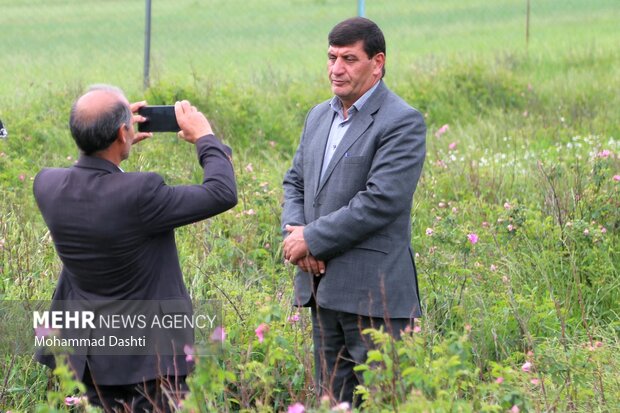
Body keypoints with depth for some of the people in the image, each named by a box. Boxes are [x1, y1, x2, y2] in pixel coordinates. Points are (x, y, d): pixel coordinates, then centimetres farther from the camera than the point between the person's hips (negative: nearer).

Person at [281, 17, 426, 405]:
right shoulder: (320, 115, 15)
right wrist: (295, 230, -2)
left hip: (374, 293, -8)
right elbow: (295, 181, 20)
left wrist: (313, 239, -15)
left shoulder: (402, 122, -11)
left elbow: (381, 201, -19)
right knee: (333, 397, 13)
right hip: (322, 286, 8)